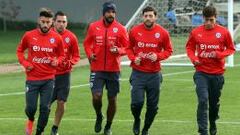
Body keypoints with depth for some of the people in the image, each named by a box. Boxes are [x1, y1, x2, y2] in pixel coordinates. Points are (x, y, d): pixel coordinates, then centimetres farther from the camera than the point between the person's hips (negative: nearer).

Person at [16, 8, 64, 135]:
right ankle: (30, 120, 34)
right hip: (32, 78, 0)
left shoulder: (56, 38, -2)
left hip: (48, 79, 0)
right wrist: (24, 63, -4)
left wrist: (57, 61, -10)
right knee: (31, 107, 0)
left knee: (45, 108, 0)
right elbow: (20, 50, 12)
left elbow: (61, 54, 11)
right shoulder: (29, 36, -3)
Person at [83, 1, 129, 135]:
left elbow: (127, 47, 1)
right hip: (97, 69, 0)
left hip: (114, 70, 0)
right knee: (96, 97, -12)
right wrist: (90, 54, -3)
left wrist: (118, 50, -20)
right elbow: (87, 43, 14)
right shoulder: (94, 27, 1)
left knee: (112, 99, 7)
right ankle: (99, 116, 20)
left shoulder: (120, 29, -3)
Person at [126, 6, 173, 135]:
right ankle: (137, 120, 21)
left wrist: (158, 56, -13)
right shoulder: (135, 31, -2)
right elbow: (129, 48, 11)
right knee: (137, 102, -12)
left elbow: (168, 50, 5)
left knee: (152, 105, 6)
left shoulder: (162, 33, -3)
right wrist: (133, 58, -8)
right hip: (138, 73, -1)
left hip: (154, 74, 1)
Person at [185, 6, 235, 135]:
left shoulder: (224, 32, -4)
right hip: (201, 73, -1)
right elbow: (190, 48, 10)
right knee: (203, 101, -15)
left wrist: (219, 54, -15)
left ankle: (213, 124, 39)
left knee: (215, 102, 14)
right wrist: (194, 59, -10)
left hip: (217, 73, 1)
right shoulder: (196, 32, -2)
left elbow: (231, 49, 4)